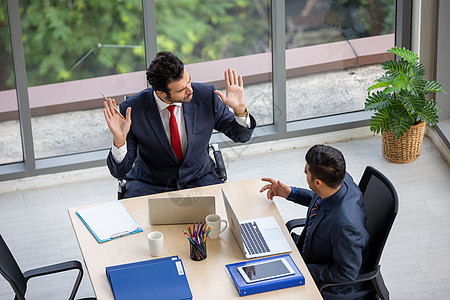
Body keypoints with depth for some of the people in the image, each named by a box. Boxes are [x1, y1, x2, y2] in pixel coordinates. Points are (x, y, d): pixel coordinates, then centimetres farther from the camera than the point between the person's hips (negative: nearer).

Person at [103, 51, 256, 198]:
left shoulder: (206, 96, -11)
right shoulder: (132, 109, -17)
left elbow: (241, 135, 3)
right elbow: (120, 171, -13)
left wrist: (240, 109, -19)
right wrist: (119, 139, -33)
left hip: (198, 179, 2)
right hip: (151, 185, -1)